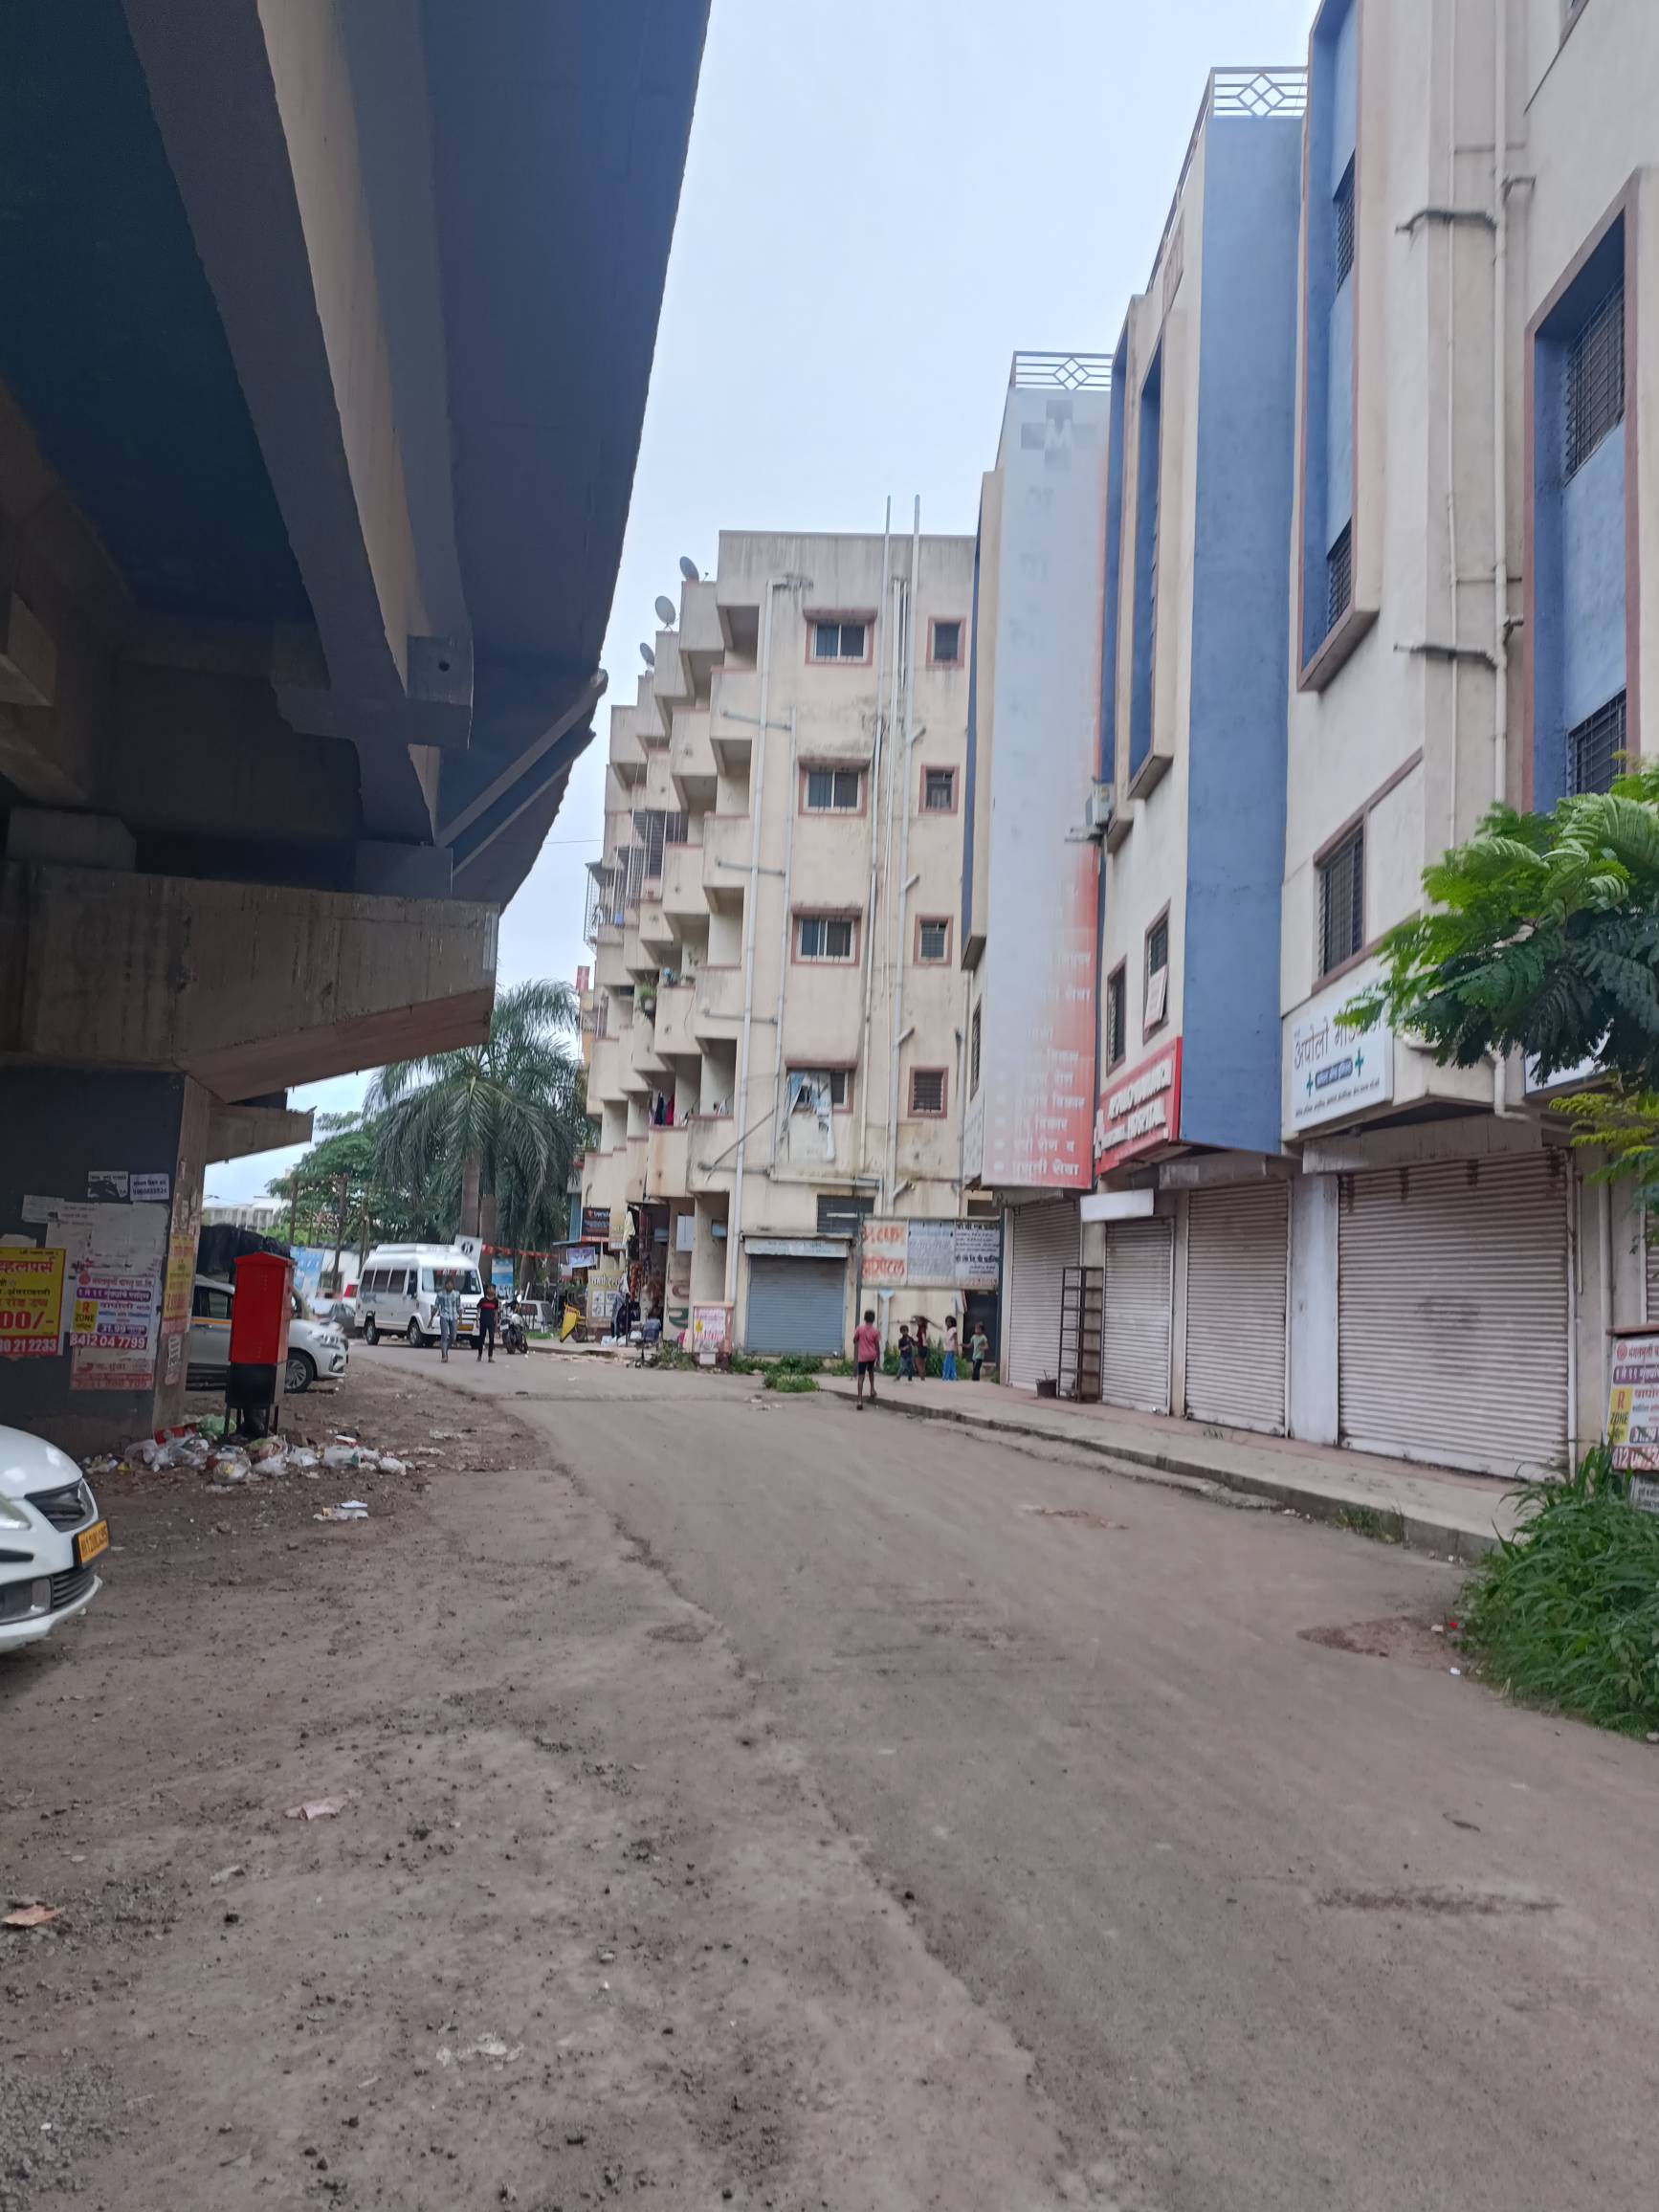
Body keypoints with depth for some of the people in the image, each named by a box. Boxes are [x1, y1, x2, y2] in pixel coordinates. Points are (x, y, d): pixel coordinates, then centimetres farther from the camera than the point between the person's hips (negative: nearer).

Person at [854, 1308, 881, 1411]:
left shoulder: (859, 1328, -5)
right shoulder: (875, 1330, -5)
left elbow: (855, 1341, 6)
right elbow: (877, 1346, -2)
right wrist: (878, 1359, 7)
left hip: (862, 1356, -1)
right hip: (872, 1355, 1)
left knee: (861, 1377, -3)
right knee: (871, 1370, 31)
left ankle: (860, 1400, -11)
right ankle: (872, 1389, 18)